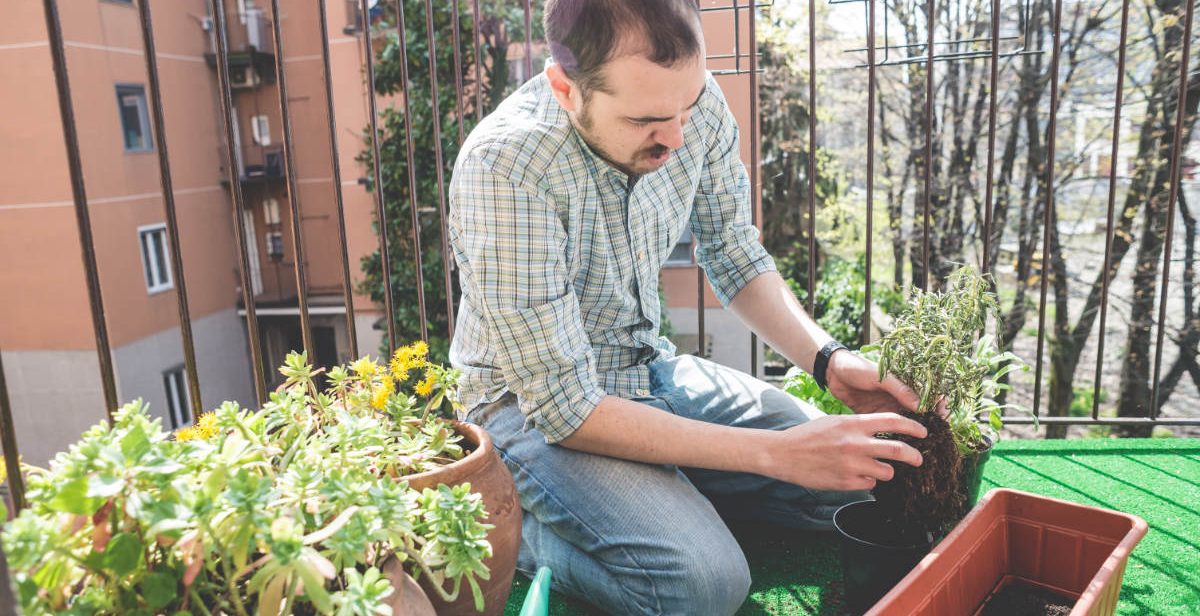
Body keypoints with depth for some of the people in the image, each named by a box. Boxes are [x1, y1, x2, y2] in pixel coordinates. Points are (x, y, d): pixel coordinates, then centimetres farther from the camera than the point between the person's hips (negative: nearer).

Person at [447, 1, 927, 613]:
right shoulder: (503, 167, -31)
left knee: (863, 477, -2)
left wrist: (827, 358, -13)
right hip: (531, 405, -5)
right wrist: (776, 452, -30)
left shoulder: (695, 103, -12)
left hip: (651, 368, 6)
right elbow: (565, 408, -29)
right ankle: (519, 524, -2)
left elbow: (734, 254, 4)